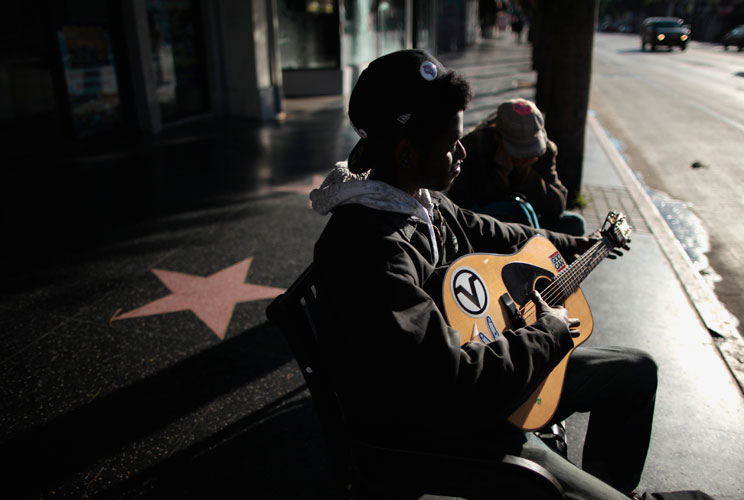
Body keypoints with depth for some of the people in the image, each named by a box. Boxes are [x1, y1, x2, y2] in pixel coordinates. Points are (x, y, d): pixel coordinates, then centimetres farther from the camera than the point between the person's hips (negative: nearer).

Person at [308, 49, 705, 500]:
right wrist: (551, 333, -20)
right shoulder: (372, 248, -33)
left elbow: (488, 234, 19)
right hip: (433, 431, -9)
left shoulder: (422, 198, -1)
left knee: (637, 370, 18)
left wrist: (576, 245, 27)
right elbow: (455, 384, -36)